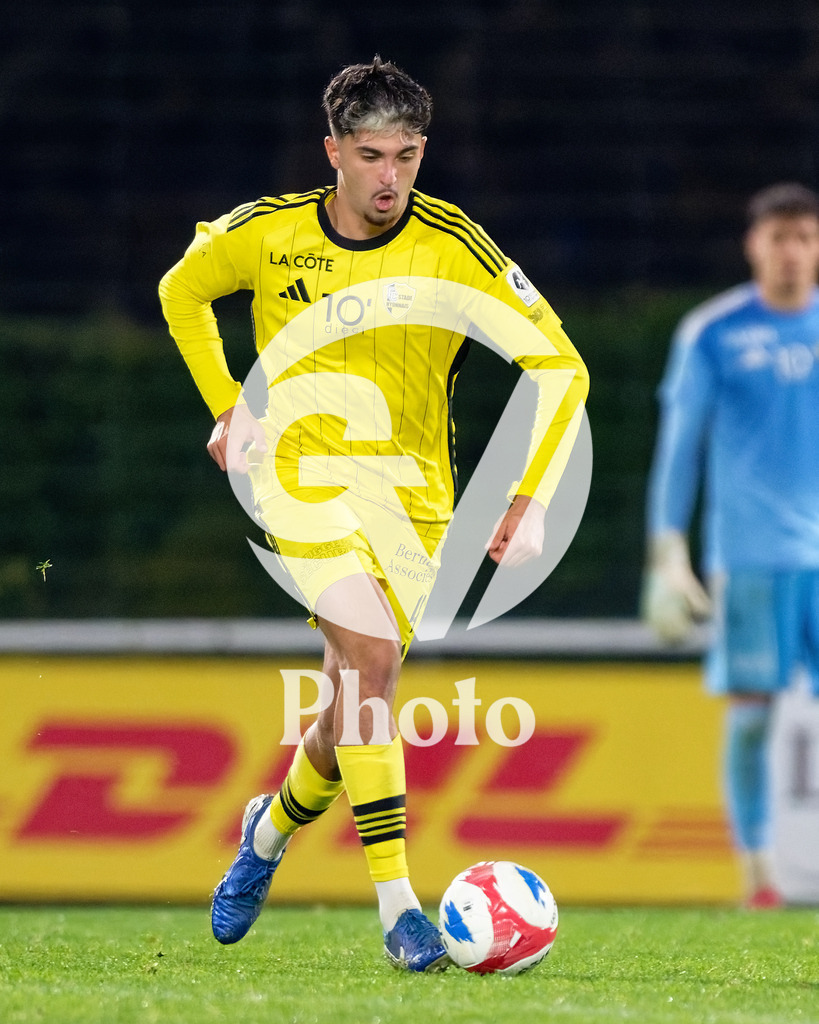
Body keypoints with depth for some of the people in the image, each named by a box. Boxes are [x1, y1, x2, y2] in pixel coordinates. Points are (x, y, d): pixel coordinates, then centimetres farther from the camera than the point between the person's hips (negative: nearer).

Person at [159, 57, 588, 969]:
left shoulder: (453, 249, -8)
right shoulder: (267, 234, -4)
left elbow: (560, 364, -6)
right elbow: (182, 292, 18)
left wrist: (530, 498, -14)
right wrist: (227, 406, 11)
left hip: (412, 493, 2)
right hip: (301, 473, -2)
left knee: (359, 700, 4)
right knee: (371, 655, -25)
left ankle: (275, 827, 39)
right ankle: (398, 906, -26)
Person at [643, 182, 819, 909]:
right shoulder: (713, 335, 1)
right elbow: (679, 446, 3)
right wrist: (668, 555, -3)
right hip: (748, 553, -2)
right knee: (750, 709, -4)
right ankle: (755, 868, 2)